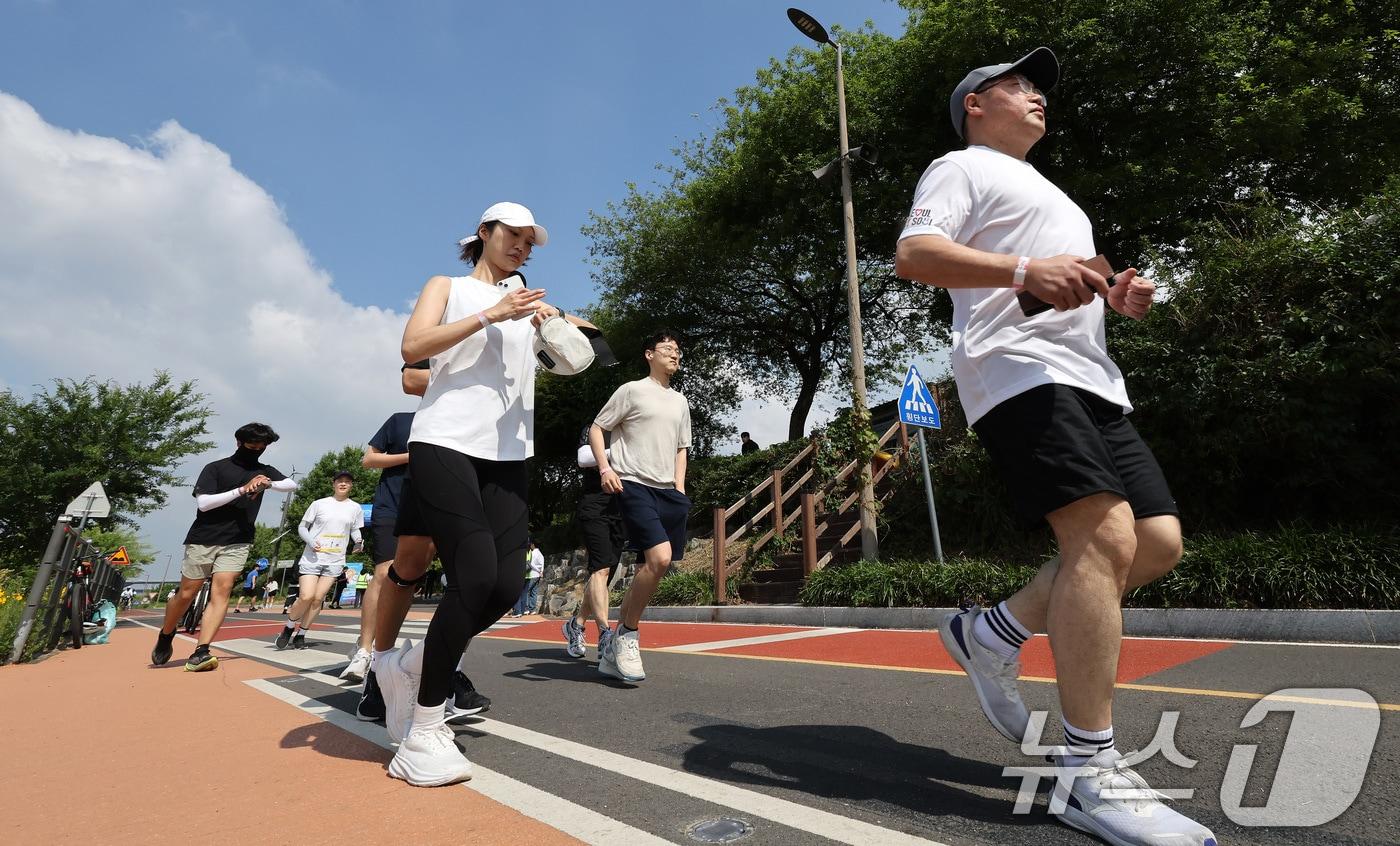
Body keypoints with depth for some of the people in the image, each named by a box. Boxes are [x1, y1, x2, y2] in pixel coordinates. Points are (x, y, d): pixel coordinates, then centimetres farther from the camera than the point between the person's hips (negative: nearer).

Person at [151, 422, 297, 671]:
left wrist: (269, 484, -15)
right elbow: (203, 502, -10)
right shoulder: (216, 468, 1)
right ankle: (165, 636, 33)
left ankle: (200, 653, -17)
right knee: (186, 594, 5)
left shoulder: (264, 471, 13)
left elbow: (293, 484, 2)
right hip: (204, 539, -2)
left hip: (237, 542, 2)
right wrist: (241, 490, -18)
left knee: (221, 591, -13)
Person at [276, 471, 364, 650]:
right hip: (312, 558, -2)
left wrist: (358, 542, -8)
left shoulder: (355, 508, 6)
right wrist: (311, 541, -13)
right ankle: (288, 628, 12)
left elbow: (355, 530, 14)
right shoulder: (319, 504, 1)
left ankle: (301, 635, 15)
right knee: (306, 596, -13)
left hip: (335, 561, 2)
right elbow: (302, 527, 5)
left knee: (318, 599, 0)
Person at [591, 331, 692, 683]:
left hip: (667, 491, 7)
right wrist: (605, 468, -12)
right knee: (660, 557, -24)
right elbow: (596, 429, 2)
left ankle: (613, 651, 19)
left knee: (648, 568, 6)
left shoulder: (680, 402, 20)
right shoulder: (632, 390, 2)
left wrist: (680, 489, 13)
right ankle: (627, 634, -3)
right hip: (635, 485, -7)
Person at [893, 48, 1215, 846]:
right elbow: (913, 254, -10)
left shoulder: (1045, 192, 35)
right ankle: (1088, 770, -13)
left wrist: (1114, 295, 13)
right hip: (1022, 370, -9)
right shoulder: (964, 167, 8)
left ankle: (992, 632, 12)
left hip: (1091, 379, 10)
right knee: (1105, 537, -22)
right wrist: (1024, 270, -24)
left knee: (1158, 542, 2)